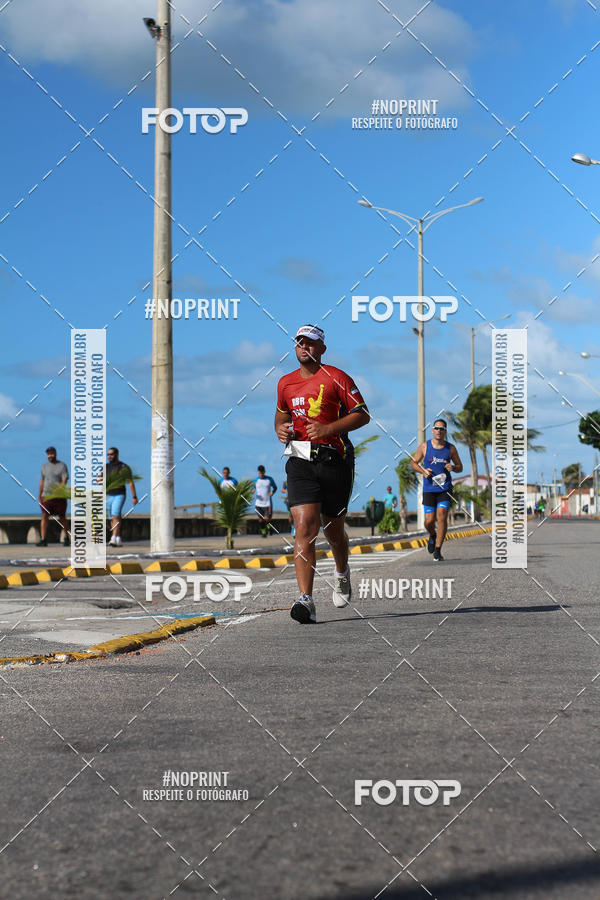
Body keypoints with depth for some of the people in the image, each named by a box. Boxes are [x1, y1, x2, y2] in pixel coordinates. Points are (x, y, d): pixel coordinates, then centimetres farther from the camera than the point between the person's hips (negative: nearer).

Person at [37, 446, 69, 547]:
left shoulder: (62, 466, 0)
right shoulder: (44, 466, 14)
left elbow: (64, 480, -10)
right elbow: (42, 481, 18)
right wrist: (39, 495, 12)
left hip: (59, 496, -3)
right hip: (46, 496, 3)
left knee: (62, 517, 5)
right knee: (44, 516, -9)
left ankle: (66, 538, 20)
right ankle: (43, 540, -12)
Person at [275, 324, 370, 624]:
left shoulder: (336, 378, -1)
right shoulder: (286, 383, 13)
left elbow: (362, 415, -4)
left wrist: (328, 428, -17)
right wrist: (280, 429, 7)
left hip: (334, 460, -2)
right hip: (300, 461, 2)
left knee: (333, 529, 11)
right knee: (305, 527, -15)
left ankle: (342, 574, 45)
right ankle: (306, 601, -21)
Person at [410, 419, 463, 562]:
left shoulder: (451, 448, 4)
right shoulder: (425, 446, 3)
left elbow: (460, 467, 14)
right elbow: (413, 463, 11)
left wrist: (453, 468, -10)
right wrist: (423, 470, -9)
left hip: (445, 488, 0)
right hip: (429, 489, 0)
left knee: (442, 515, -16)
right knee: (429, 520, -4)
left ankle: (437, 551, -9)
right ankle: (432, 536, 33)